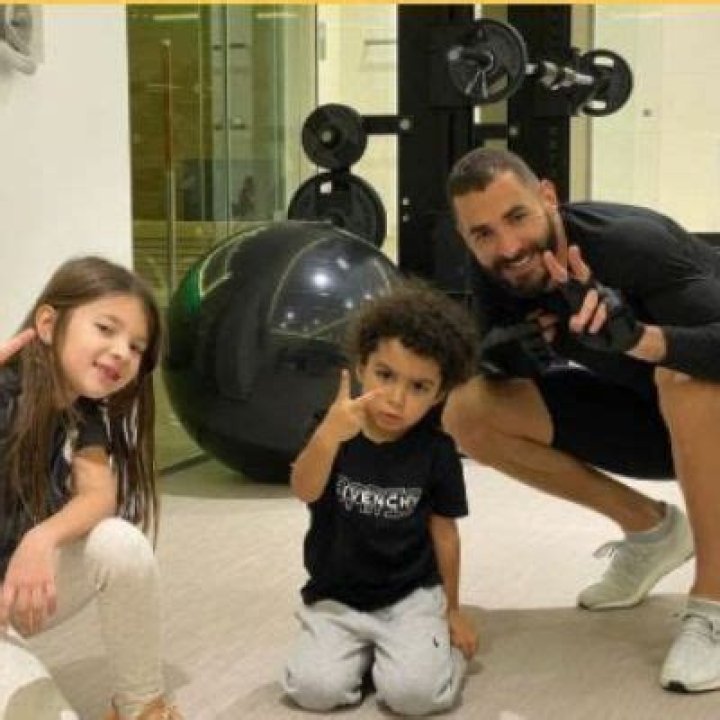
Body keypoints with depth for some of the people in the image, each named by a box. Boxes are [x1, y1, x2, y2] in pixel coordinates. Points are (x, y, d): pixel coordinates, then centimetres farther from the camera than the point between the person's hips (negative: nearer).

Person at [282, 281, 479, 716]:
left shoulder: (436, 450, -7)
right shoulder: (336, 431, -9)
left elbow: (444, 531, 3)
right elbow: (304, 491, -28)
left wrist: (453, 609, 11)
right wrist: (327, 436, -47)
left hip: (412, 596, -1)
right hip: (336, 598, 1)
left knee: (414, 693, -23)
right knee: (316, 690, -20)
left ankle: (441, 642, 10)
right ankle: (363, 649, 12)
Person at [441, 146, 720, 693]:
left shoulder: (633, 243, -32)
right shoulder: (496, 274, -14)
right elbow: (498, 369, -1)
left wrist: (635, 336, -57)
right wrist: (504, 351, -24)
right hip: (638, 406, 6)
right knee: (466, 412, -10)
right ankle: (650, 528, 6)